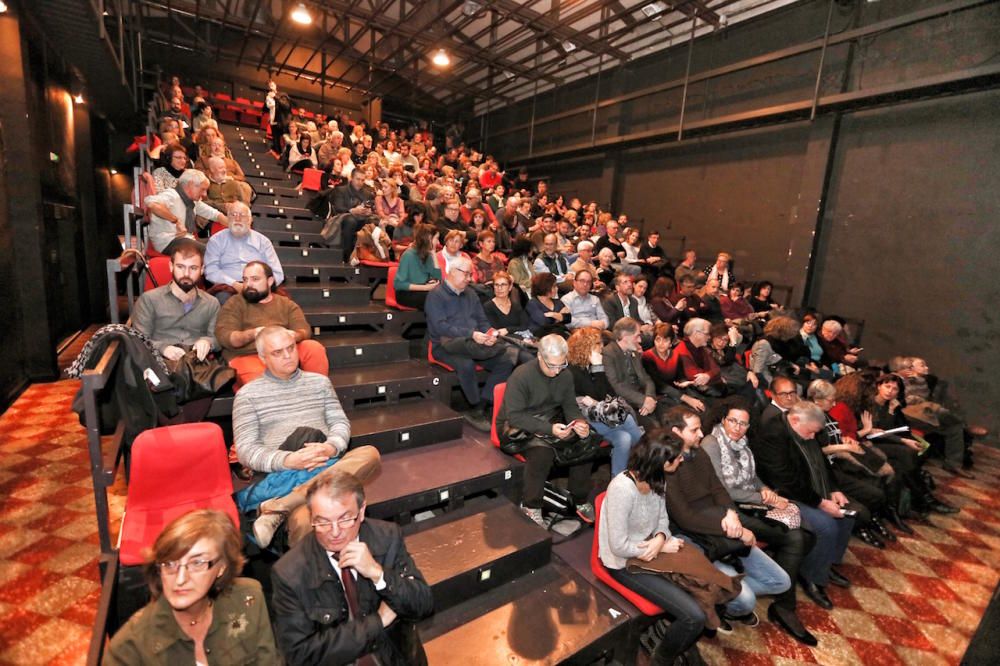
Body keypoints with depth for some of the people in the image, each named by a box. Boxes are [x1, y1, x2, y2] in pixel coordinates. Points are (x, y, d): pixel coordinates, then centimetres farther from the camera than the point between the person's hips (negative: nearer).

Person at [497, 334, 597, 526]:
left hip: (551, 423, 6)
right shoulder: (521, 376, -21)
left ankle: (581, 501, 4)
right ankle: (531, 506, -11)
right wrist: (549, 429, -32)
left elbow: (570, 406, 4)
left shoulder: (565, 376, -2)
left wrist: (579, 423, -19)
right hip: (518, 427, -6)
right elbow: (514, 417, -24)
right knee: (543, 452, -34)